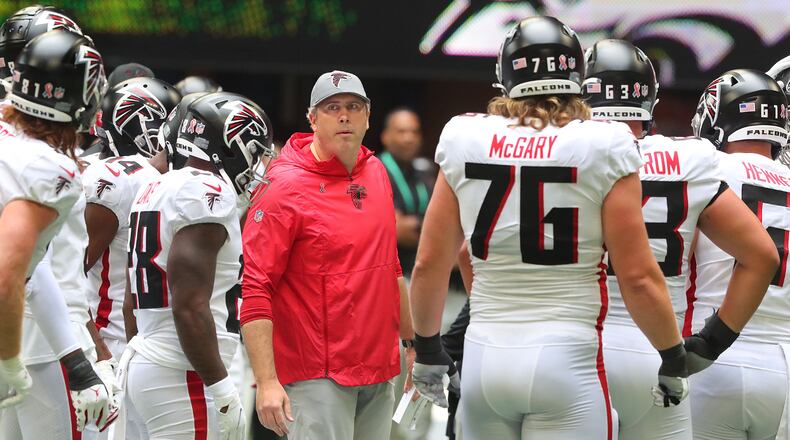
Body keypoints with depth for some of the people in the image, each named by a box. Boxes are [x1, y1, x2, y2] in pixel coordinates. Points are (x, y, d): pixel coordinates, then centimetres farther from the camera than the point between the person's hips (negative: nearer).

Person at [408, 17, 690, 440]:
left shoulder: (466, 143, 3)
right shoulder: (603, 151, -6)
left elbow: (429, 264, 8)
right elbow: (637, 276, -7)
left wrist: (427, 349, 22)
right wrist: (673, 360, 7)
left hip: (484, 358, 3)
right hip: (565, 361, -3)